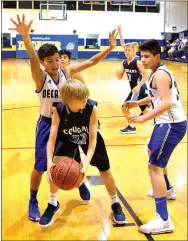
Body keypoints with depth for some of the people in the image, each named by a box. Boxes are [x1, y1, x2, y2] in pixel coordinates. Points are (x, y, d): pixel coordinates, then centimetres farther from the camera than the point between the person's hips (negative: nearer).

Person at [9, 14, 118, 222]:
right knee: (40, 166, -3)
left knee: (75, 160, 17)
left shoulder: (67, 72, -7)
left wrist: (110, 47, -17)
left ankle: (81, 184, 49)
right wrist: (25, 36, -56)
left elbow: (91, 62, -7)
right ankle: (33, 203, 18)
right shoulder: (40, 77, -18)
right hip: (47, 124, -3)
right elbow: (32, 59, -37)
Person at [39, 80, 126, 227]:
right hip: (68, 138, 1)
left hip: (89, 138, -1)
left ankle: (116, 205, 29)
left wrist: (86, 164, -45)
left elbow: (93, 140, -34)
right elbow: (52, 138, -31)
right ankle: (53, 204, 10)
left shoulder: (92, 108, -37)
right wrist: (49, 161, -47)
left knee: (105, 171, 4)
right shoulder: (58, 110, -33)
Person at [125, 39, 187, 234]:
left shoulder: (160, 74, -17)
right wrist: (138, 102, 15)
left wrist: (144, 118, -29)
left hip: (171, 124, -11)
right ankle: (166, 190, 51)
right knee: (152, 152, 31)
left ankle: (163, 220, -15)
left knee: (154, 166, -13)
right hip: (169, 123, 11)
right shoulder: (159, 72, 14)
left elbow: (166, 103, -28)